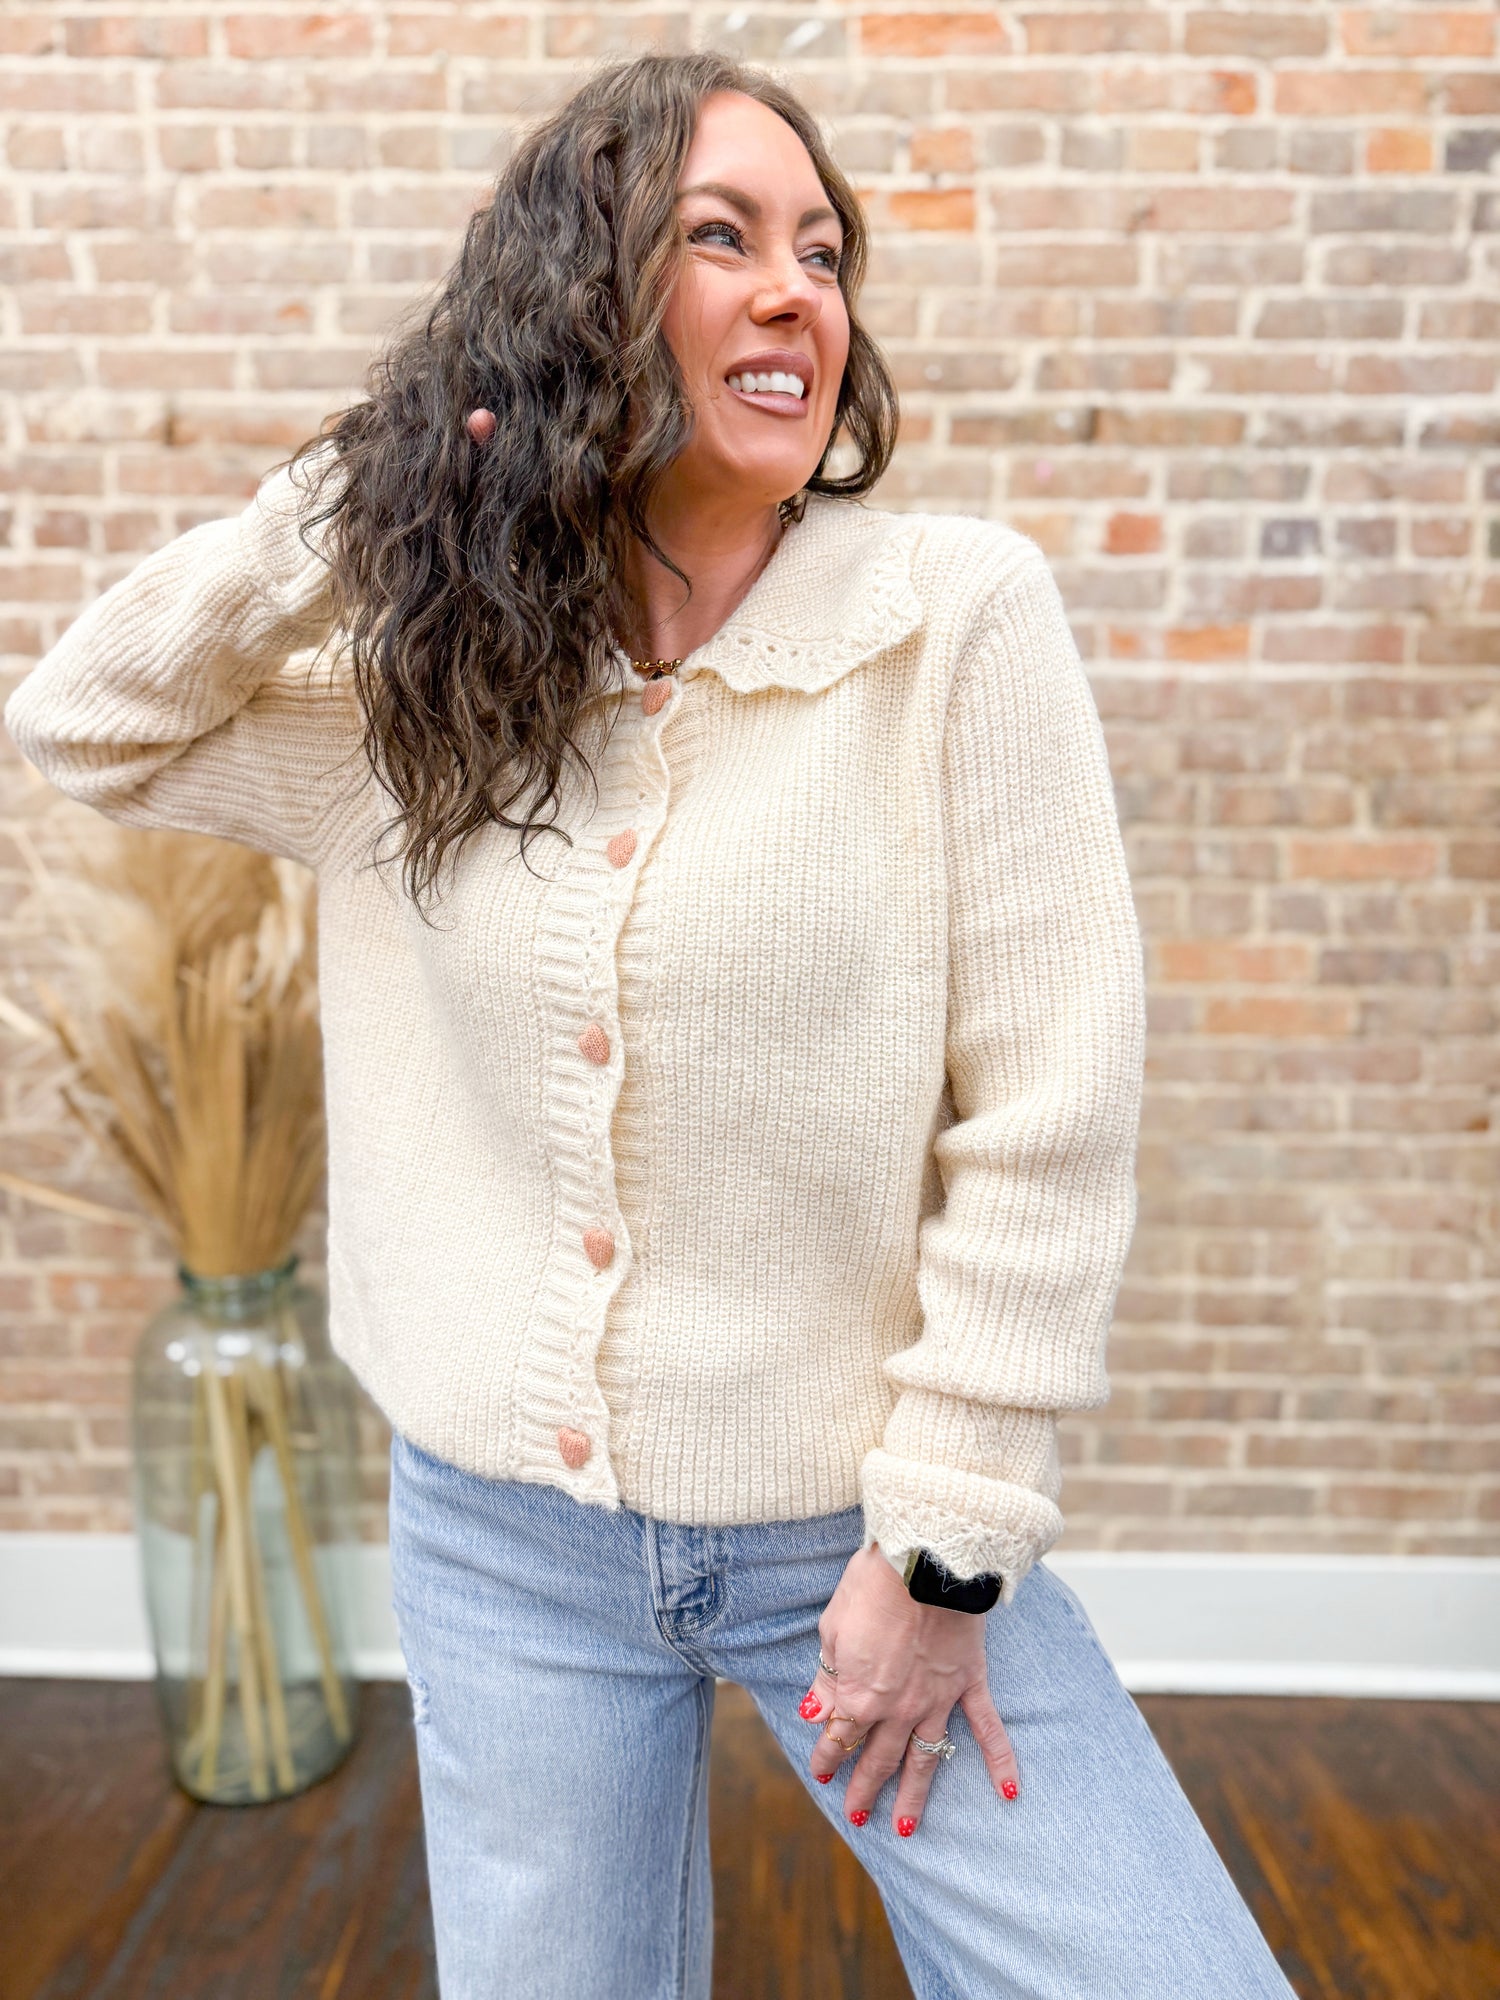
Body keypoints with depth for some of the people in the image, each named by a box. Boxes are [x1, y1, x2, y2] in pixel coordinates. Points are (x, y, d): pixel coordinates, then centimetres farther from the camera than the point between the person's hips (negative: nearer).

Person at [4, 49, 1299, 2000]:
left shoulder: (960, 614, -12)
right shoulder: (435, 679, 0)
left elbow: (1047, 1113, -13)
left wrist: (945, 1547, -11)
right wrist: (349, 509, -5)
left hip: (862, 1522, -2)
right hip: (503, 1538, 3)